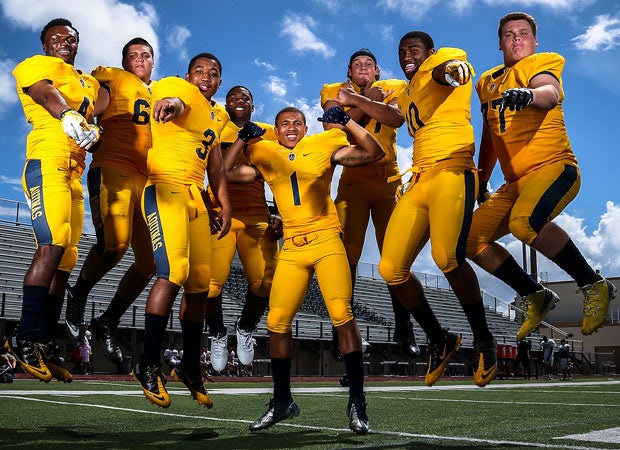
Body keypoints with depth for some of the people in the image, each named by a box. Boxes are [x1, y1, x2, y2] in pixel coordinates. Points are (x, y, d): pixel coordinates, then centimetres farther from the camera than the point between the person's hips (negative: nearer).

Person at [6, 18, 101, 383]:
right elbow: (45, 92, -16)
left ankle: (46, 344, 7)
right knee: (53, 243, -23)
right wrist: (69, 116, -38)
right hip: (48, 160, -8)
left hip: (74, 173, 8)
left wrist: (93, 134, 2)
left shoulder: (89, 83, 29)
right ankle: (26, 338, -21)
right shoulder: (38, 65, 6)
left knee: (65, 260, 4)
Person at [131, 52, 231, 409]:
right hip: (166, 186, -8)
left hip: (196, 197, 8)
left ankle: (191, 368, 19)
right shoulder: (177, 87, 2)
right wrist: (170, 102, -48)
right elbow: (175, 101, -25)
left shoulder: (215, 118, 26)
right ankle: (148, 365, -12)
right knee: (174, 272, -21)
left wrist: (225, 206, 16)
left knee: (200, 283, 7)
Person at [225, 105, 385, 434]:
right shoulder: (265, 157, 14)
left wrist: (346, 122, -6)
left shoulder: (324, 147, 6)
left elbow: (374, 153, 1)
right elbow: (225, 173, 10)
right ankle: (282, 401, 18)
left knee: (342, 315, -16)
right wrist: (243, 139, 5)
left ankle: (357, 401, -6)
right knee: (277, 321, 0)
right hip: (292, 248, 3)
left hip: (327, 241, -3)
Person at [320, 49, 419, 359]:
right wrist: (369, 102, -5)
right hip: (353, 180, 0)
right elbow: (332, 127, -8)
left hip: (388, 179, 1)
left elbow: (396, 118, -12)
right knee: (347, 253, -9)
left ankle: (403, 329, 3)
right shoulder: (335, 92, 12)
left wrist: (355, 100, -16)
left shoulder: (392, 88, 12)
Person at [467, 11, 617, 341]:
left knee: (524, 222, -35)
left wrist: (529, 94, -49)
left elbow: (551, 93, -27)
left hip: (554, 167, -7)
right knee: (471, 239, -1)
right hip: (515, 182, 8)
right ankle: (536, 296, 11)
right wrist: (481, 181, 27)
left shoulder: (542, 63, -2)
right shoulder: (488, 82, 18)